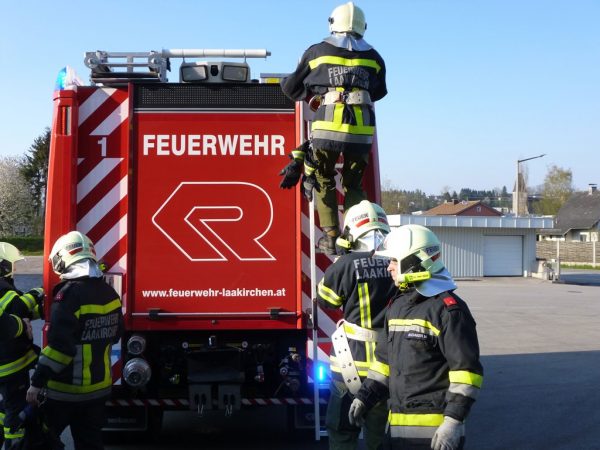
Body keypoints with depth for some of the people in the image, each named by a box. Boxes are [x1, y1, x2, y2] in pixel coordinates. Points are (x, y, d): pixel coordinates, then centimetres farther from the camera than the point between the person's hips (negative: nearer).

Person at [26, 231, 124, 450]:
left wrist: (37, 382, -19)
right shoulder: (109, 293, 3)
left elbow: (59, 346, -24)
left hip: (65, 388, -6)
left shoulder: (69, 293, -20)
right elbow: (114, 335, 16)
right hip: (98, 386, 7)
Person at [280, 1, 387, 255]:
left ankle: (331, 237, 6)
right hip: (361, 129, 2)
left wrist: (311, 93, 38)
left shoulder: (317, 51, 10)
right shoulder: (373, 57, 15)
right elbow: (379, 92, 31)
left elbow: (291, 87, 17)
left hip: (328, 126, -2)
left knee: (323, 181, 12)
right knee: (354, 185, 14)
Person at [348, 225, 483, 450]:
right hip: (398, 422, 8)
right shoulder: (397, 305, 14)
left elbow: (466, 370, -16)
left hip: (434, 427, -8)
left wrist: (454, 421, -20)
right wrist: (365, 397, 16)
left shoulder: (448, 309, -13)